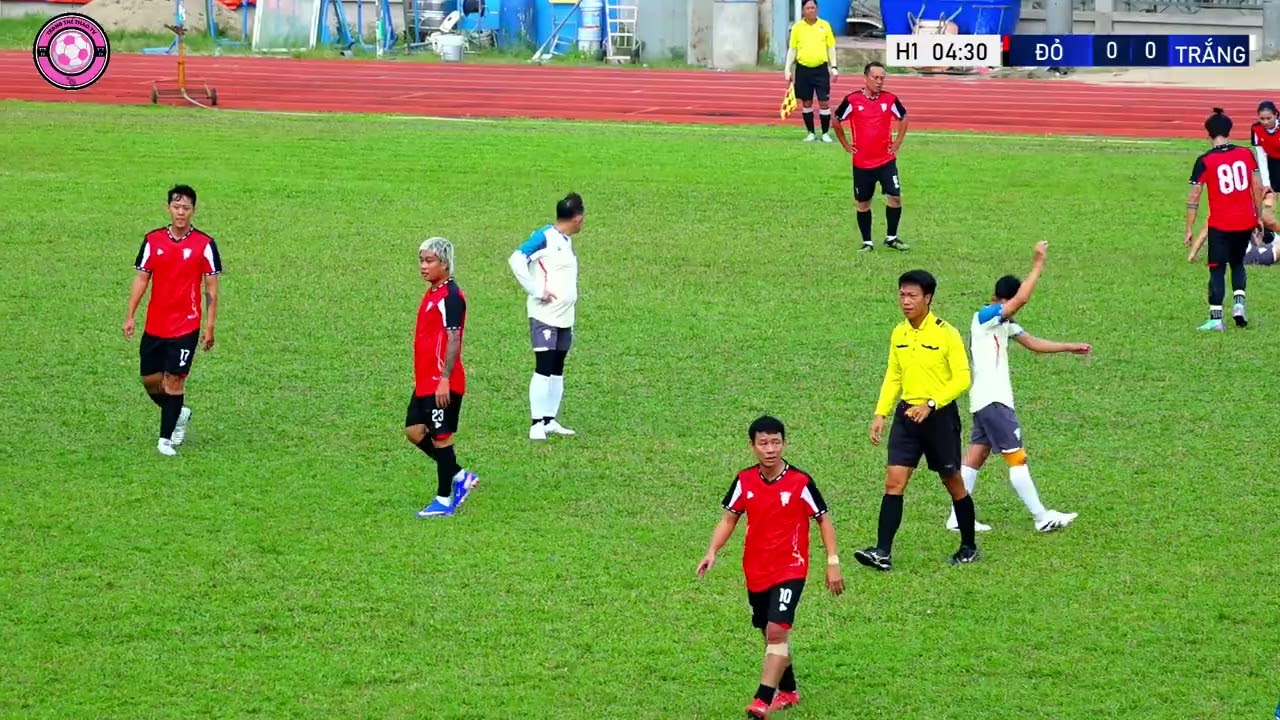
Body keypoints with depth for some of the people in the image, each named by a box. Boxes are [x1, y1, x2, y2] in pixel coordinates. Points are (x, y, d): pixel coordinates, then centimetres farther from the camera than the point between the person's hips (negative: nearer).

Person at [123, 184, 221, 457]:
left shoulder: (205, 244, -5)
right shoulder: (153, 240, 3)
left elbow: (211, 288, -1)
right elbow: (141, 279, 7)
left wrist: (210, 327, -5)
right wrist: (130, 316, 1)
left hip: (186, 327, -3)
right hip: (154, 326, 4)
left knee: (174, 380, -7)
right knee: (150, 380, 8)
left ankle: (166, 439, 3)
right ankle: (179, 414, 35)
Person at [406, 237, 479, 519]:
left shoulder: (451, 296, -16)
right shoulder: (432, 294, 14)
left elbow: (453, 339, -21)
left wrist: (444, 379, -24)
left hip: (442, 385, -10)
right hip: (425, 381, 10)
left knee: (440, 437, -2)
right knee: (414, 430, 11)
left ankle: (444, 501, 7)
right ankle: (460, 477, 21)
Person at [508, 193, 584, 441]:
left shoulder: (566, 241, 15)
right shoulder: (545, 236, -11)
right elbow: (517, 259, -21)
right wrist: (537, 291, -20)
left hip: (565, 317, 9)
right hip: (544, 316, -9)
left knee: (557, 370, 11)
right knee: (543, 369, -11)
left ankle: (550, 421, 17)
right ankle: (537, 424, -10)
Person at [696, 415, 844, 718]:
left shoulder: (800, 482, -12)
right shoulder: (744, 481, -1)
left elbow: (823, 520, -2)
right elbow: (729, 518, 9)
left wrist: (833, 563, -5)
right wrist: (712, 551, -5)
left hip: (790, 570, -5)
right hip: (756, 571, 5)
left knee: (777, 631, -18)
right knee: (771, 634, 16)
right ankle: (787, 691, 36)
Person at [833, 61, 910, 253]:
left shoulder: (890, 99, -2)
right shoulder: (852, 100, -8)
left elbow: (903, 118, 16)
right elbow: (837, 121, 7)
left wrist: (898, 142, 9)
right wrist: (846, 144, 6)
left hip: (886, 160, 1)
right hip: (861, 163, -1)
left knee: (894, 196, -8)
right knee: (863, 203, 6)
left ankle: (891, 238, 9)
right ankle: (867, 242, 19)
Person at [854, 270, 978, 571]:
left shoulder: (946, 334, -11)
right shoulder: (899, 334, 7)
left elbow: (962, 378, -14)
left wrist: (930, 405, -23)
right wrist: (880, 413, 8)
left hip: (939, 416, -5)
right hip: (906, 413, 5)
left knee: (954, 484, 8)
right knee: (893, 481, -7)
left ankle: (969, 547, 25)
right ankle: (882, 552, -12)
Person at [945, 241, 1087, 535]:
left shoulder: (1004, 324, 16)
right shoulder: (984, 317, -13)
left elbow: (1033, 343, 22)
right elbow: (1020, 299, -26)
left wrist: (1070, 347, 18)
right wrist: (1038, 265, -21)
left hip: (989, 400, 10)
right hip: (992, 400, -10)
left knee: (976, 455, 9)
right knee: (1016, 457, -6)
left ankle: (958, 518, 11)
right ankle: (1042, 518, -4)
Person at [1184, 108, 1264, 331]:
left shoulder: (1205, 161, -9)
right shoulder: (1246, 154, 0)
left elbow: (1193, 197, -8)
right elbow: (1257, 187, 4)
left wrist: (1189, 230, -2)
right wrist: (1259, 216, 16)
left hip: (1220, 225, -3)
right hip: (1246, 221, 3)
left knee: (1217, 270, 5)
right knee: (1237, 263, 23)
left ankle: (1216, 318, -1)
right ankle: (1239, 303, 6)